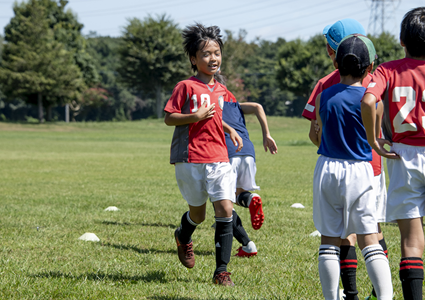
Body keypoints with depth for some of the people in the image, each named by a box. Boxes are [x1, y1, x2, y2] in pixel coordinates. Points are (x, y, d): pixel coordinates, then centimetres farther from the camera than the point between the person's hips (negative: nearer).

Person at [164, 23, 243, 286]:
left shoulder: (220, 90, 13)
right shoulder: (186, 87, -5)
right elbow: (168, 118, -6)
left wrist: (229, 130, 17)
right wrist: (195, 117, -19)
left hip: (219, 158, 4)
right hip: (191, 159, -4)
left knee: (226, 209, -10)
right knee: (198, 213, 8)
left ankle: (222, 271, -6)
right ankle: (183, 237, 45)